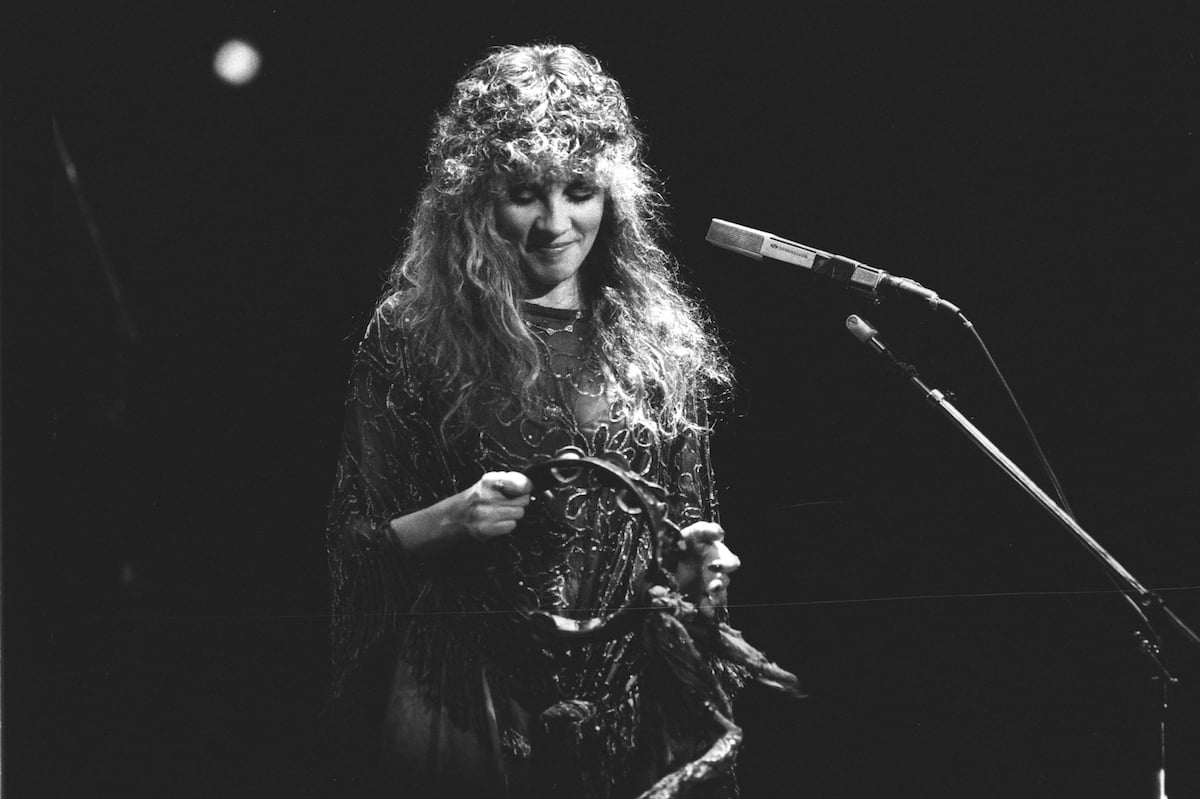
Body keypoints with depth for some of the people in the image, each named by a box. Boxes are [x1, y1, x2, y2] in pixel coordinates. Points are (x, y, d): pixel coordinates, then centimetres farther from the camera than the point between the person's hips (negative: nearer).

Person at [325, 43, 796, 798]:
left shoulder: (662, 339, 5)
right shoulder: (413, 334, -4)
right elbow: (354, 542, -1)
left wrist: (698, 567, -6)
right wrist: (450, 519, -18)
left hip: (634, 707, 3)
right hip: (469, 705, -3)